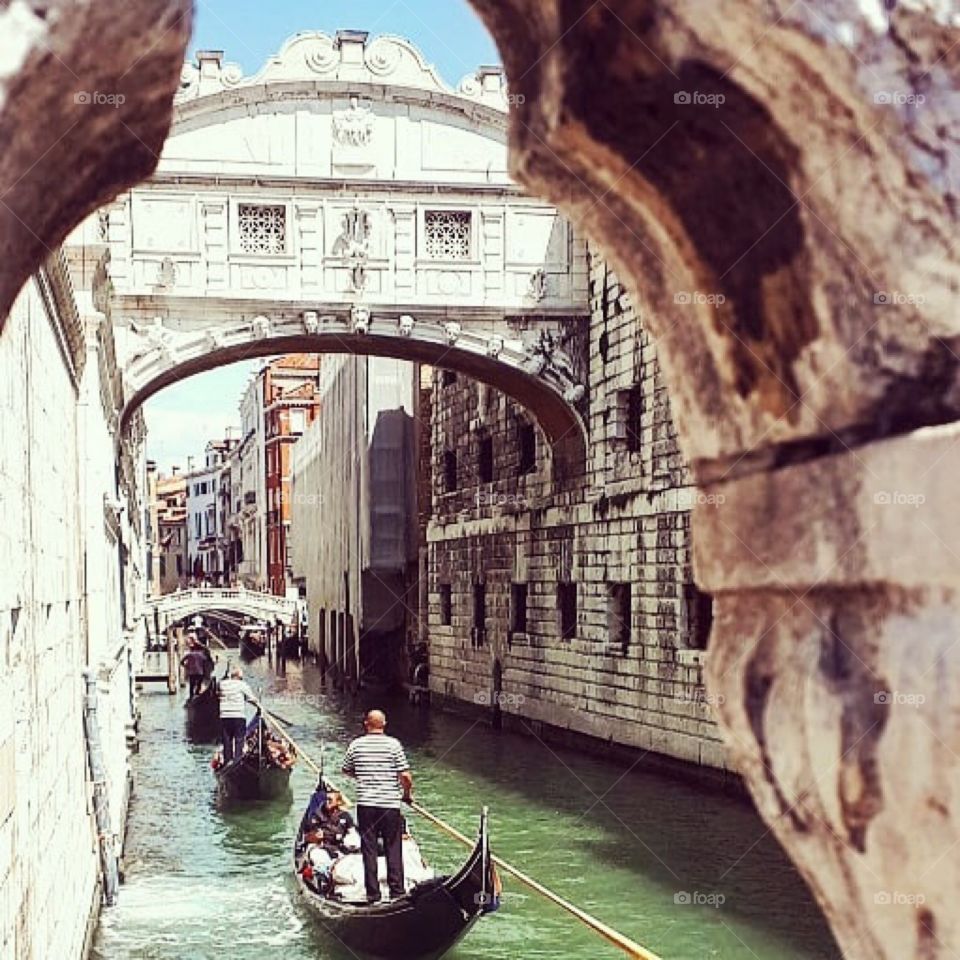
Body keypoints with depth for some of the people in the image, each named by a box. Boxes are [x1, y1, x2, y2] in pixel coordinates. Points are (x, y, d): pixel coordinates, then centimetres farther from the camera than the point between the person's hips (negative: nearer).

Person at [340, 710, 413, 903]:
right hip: (390, 804, -2)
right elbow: (405, 776, -10)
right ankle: (397, 892, 6)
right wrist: (407, 794, 7)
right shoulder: (393, 744, -7)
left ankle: (372, 894, 8)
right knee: (393, 849, 7)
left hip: (365, 804, 2)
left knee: (369, 850, 7)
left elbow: (346, 771, 15)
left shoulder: (356, 745, 1)